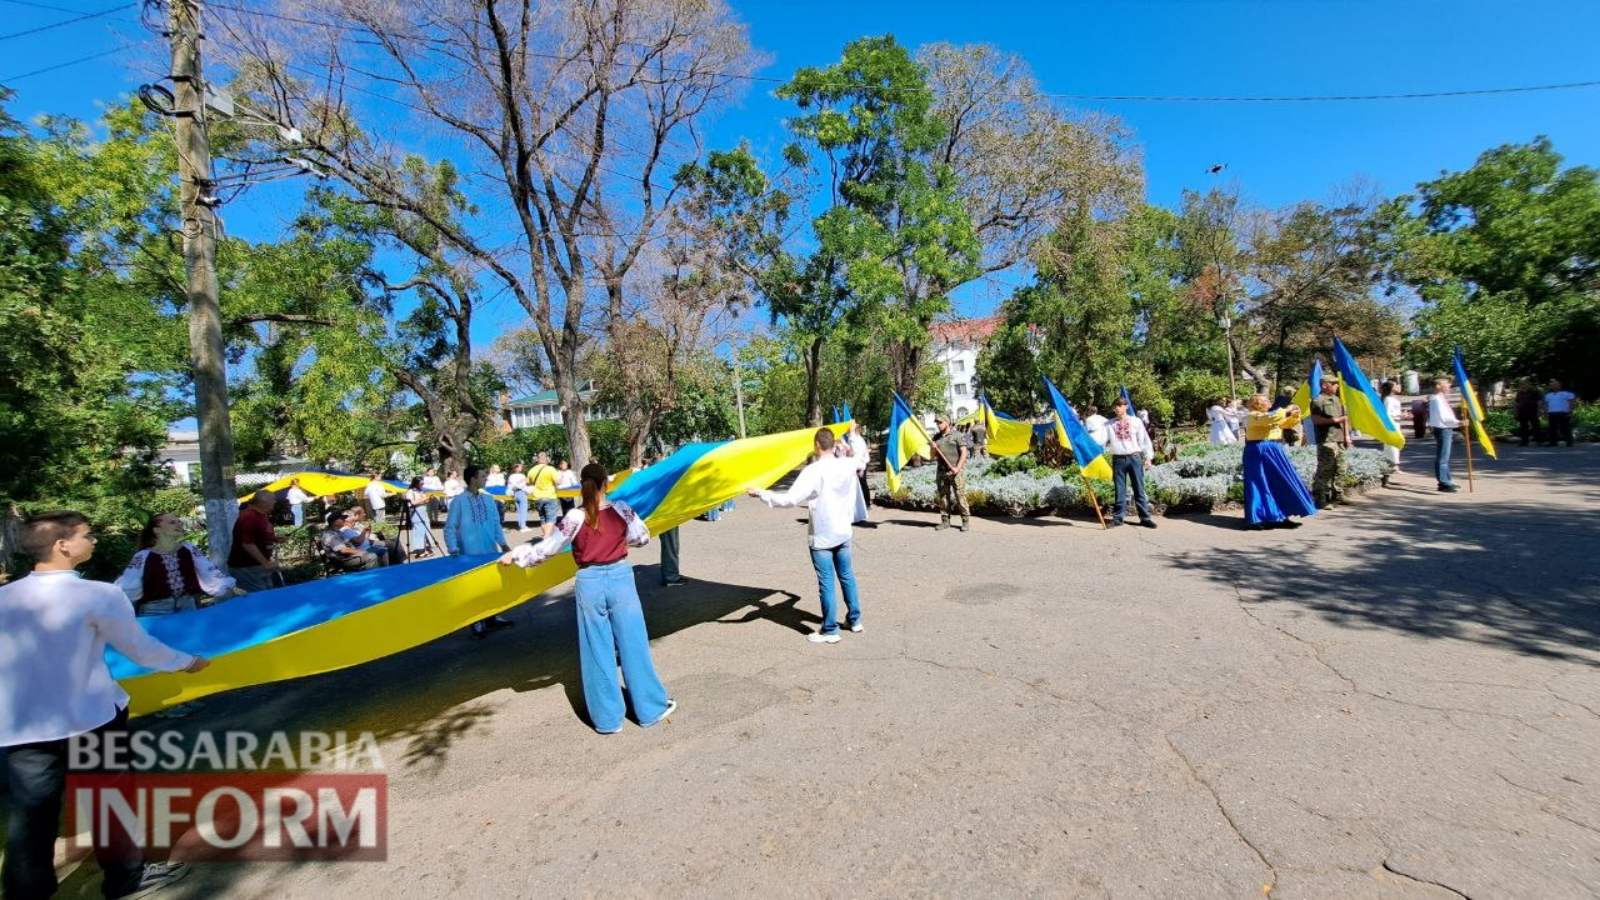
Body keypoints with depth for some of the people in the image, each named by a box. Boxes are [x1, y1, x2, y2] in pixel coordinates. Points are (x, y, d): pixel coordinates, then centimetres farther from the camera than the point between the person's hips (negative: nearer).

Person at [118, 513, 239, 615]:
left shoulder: (189, 549, 7)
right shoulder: (143, 557, 1)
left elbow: (209, 571, 0)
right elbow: (126, 586, -4)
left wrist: (231, 589, -11)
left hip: (187, 608, 2)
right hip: (155, 611, -2)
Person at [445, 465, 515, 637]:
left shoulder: (489, 499, 5)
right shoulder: (459, 501, -8)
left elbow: (496, 524, 9)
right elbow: (450, 528, -6)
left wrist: (502, 543, 0)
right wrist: (453, 550, -14)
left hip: (491, 552, 5)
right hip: (469, 555, -5)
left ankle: (492, 616, 27)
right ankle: (477, 622, 17)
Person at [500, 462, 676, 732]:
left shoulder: (575, 518, -11)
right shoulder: (622, 510, -7)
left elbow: (547, 548, -5)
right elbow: (643, 537, 7)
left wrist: (514, 555, 10)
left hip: (590, 584, 0)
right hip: (621, 578, 1)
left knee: (598, 651, 11)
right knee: (633, 644, 11)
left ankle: (608, 718, 22)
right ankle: (652, 707, 23)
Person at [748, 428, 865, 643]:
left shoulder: (813, 471, -22)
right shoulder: (848, 465, -4)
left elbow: (790, 499, -26)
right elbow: (856, 458, 23)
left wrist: (761, 494, -18)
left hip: (821, 537, -6)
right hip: (843, 532, 6)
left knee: (826, 583, 3)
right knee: (847, 576, 20)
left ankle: (830, 631, 13)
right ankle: (855, 620, 33)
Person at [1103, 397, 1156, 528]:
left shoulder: (1136, 421, 6)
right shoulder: (1109, 424, 7)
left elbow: (1144, 439, 6)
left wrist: (1148, 457, 2)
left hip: (1134, 457, -1)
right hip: (1118, 459, 1)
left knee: (1139, 489, 2)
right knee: (1120, 489, 5)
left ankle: (1145, 517, 6)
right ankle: (1118, 517, 10)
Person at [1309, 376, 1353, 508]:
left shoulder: (1337, 399, 19)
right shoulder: (1318, 400, -8)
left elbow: (1344, 417, 24)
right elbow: (1315, 419, -16)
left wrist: (1347, 435, 17)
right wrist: (1334, 420, -17)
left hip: (1340, 439, 9)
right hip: (1326, 440, -9)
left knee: (1340, 469, 12)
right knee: (1325, 470, -9)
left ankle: (1338, 495, 22)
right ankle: (1320, 500, -6)